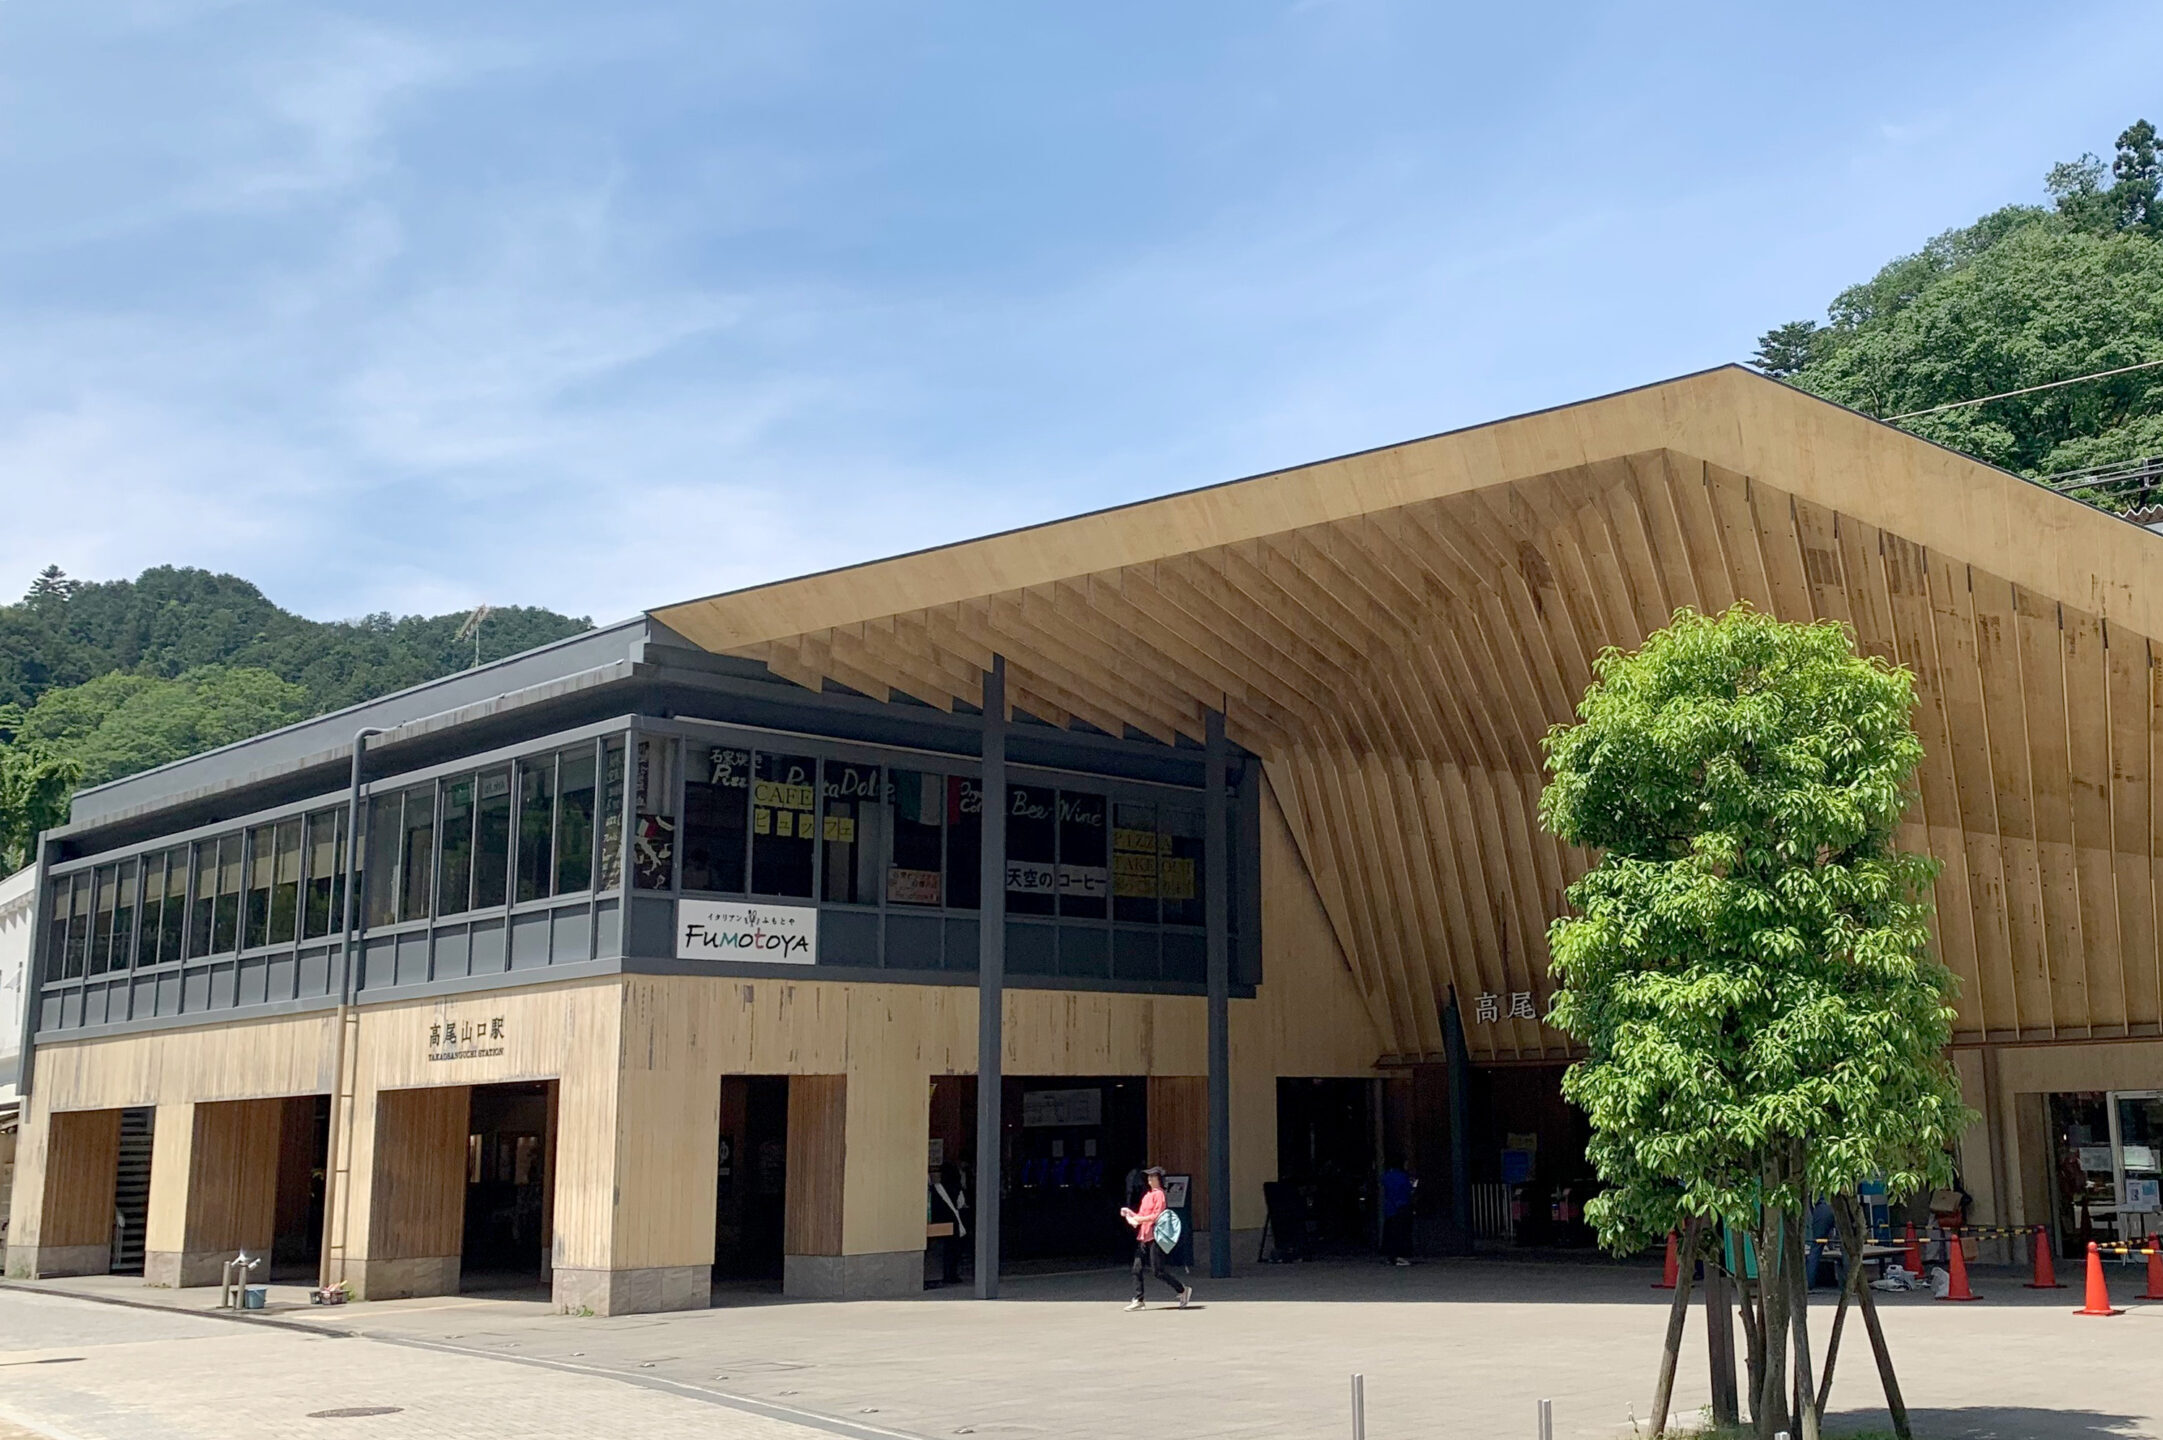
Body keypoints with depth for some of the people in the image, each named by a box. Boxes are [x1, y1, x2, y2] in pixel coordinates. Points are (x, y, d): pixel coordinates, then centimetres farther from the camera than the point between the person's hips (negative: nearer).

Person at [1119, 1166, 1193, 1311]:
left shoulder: (1159, 1194, -8)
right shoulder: (1147, 1195, 18)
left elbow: (1156, 1215, -17)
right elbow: (1141, 1215, 20)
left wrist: (1139, 1219, -17)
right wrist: (1130, 1214, 3)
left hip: (1155, 1237, -9)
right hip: (1144, 1237, 9)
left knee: (1157, 1271, -7)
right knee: (1137, 1269, 1)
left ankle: (1183, 1290, 6)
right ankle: (1138, 1300, 5)